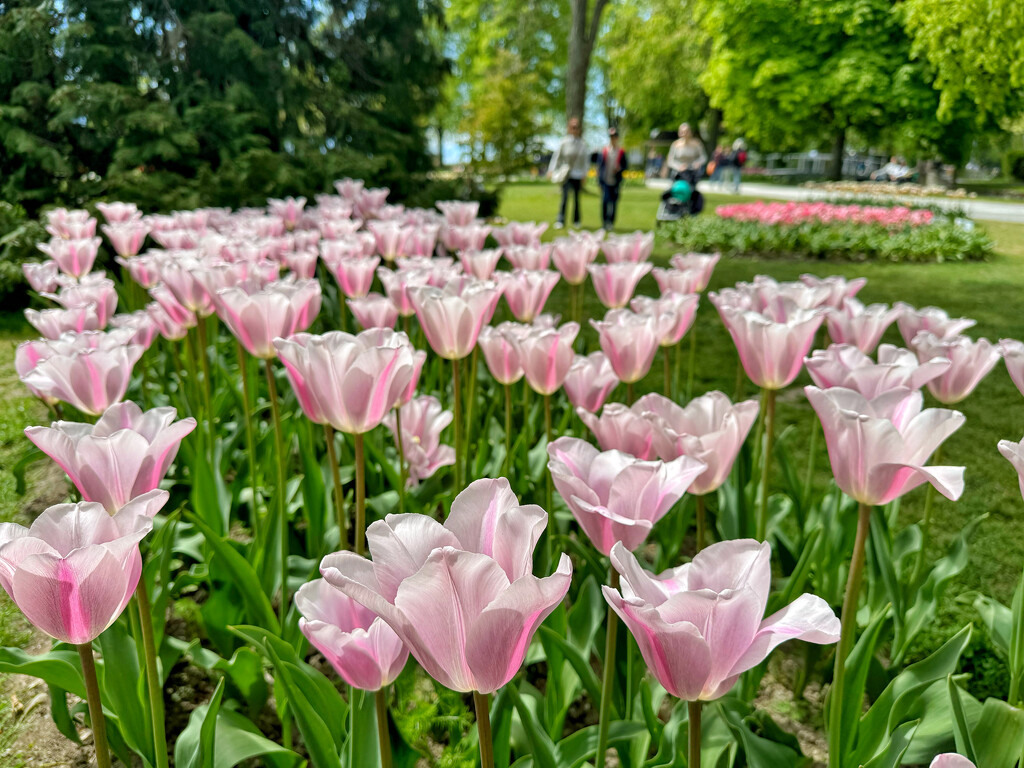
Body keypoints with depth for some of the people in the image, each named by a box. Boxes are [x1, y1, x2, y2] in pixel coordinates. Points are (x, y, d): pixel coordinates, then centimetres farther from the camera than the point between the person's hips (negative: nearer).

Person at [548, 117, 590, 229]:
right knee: (565, 196, -12)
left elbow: (586, 160, 8)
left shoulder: (582, 144, 2)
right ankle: (560, 221, -10)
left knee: (576, 198, 7)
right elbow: (556, 156, 0)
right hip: (565, 173, -2)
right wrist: (551, 170, -6)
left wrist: (584, 174, 4)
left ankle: (576, 220, 21)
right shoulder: (564, 142, -3)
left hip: (577, 174, 2)